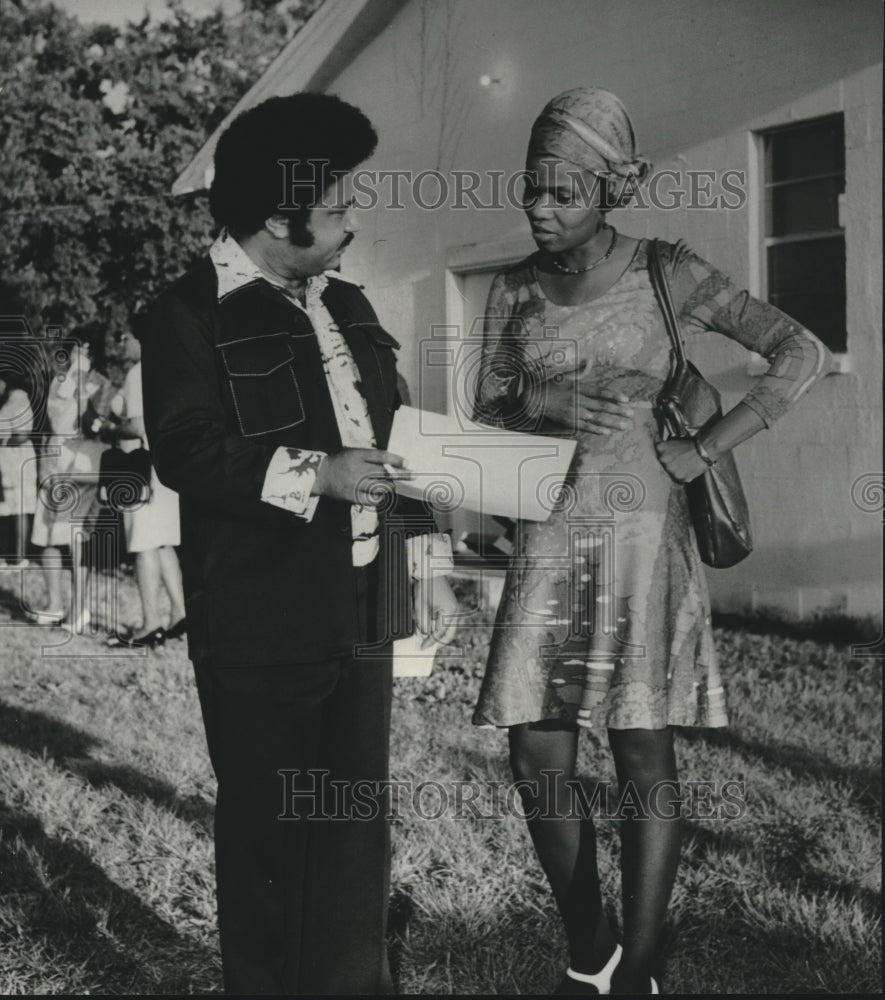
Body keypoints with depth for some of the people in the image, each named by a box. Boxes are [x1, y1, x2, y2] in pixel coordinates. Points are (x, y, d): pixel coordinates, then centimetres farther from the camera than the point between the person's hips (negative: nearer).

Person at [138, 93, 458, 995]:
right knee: (267, 827, 4)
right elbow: (185, 451, -19)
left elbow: (394, 439, 18)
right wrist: (315, 474, -24)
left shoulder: (347, 307, 14)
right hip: (258, 625, -7)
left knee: (356, 822, 14)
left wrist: (425, 560, 14)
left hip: (360, 615, 7)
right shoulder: (190, 313, -9)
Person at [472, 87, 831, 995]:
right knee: (538, 762, 1)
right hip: (548, 543, 4)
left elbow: (802, 354, -6)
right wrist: (540, 403, -13)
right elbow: (485, 416, 8)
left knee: (643, 761, -3)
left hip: (641, 536, -3)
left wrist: (701, 451, -9)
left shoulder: (666, 273, -3)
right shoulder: (514, 290, 8)